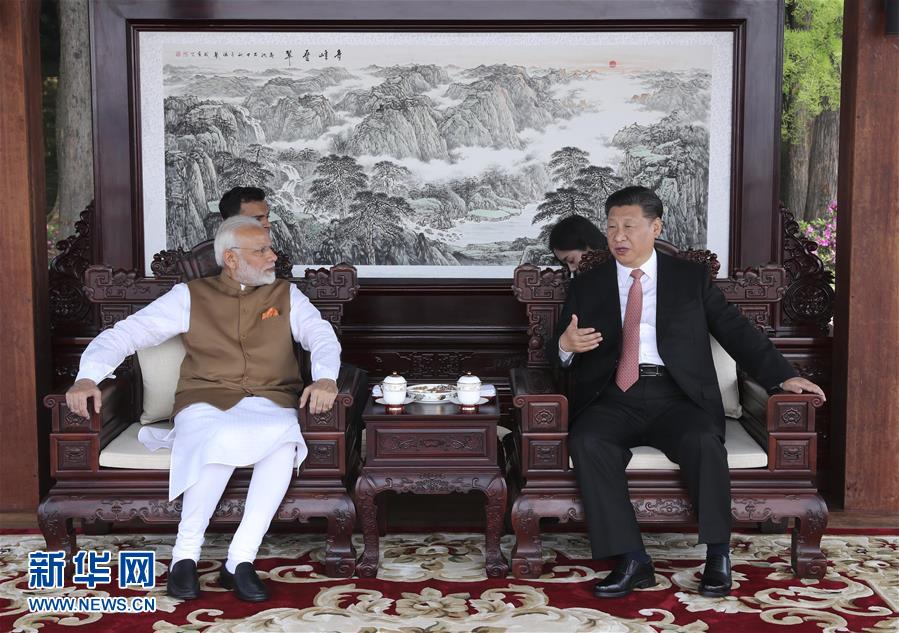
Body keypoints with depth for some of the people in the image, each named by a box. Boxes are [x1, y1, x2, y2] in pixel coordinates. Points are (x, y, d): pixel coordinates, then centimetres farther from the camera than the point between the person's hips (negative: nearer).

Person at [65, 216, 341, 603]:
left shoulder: (287, 296, 16)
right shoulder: (190, 296, 11)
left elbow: (322, 336, 3)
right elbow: (125, 333, 6)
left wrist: (324, 377, -20)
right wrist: (88, 375, -12)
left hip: (269, 404, 2)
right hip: (205, 402, -1)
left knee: (285, 439, -36)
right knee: (223, 439, -38)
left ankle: (240, 560, -28)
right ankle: (185, 554, -21)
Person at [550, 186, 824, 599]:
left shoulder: (692, 278, 15)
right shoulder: (586, 286, 16)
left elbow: (735, 330, 9)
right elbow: (556, 355, 14)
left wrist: (783, 376, -4)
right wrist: (566, 345, -12)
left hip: (676, 397, -1)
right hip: (614, 398, 1)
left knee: (704, 440, -32)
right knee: (586, 442, -30)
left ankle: (718, 555, -19)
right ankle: (631, 561, -27)